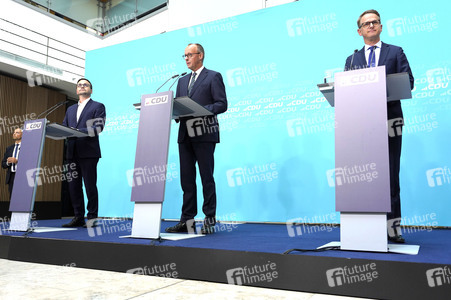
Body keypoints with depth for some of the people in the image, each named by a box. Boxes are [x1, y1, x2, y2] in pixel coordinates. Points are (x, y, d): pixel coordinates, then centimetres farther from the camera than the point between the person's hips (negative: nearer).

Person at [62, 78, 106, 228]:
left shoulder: (98, 106, 5)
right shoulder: (70, 109, 25)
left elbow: (98, 127, -9)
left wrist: (79, 131, -21)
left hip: (88, 152, -6)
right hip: (72, 152, 6)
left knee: (90, 186, -4)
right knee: (73, 186, 7)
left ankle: (92, 218, 3)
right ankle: (78, 217, 15)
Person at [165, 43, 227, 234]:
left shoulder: (213, 77, 3)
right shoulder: (182, 81, 23)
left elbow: (222, 104, -7)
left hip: (204, 134, -6)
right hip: (185, 135, 6)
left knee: (206, 178, -2)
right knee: (186, 179, 6)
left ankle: (210, 220, 5)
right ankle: (187, 220, 13)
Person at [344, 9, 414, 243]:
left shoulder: (396, 53, 13)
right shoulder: (352, 60, 18)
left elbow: (408, 81, 2)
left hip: (389, 119, -1)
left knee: (390, 173, -2)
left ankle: (393, 226, 4)